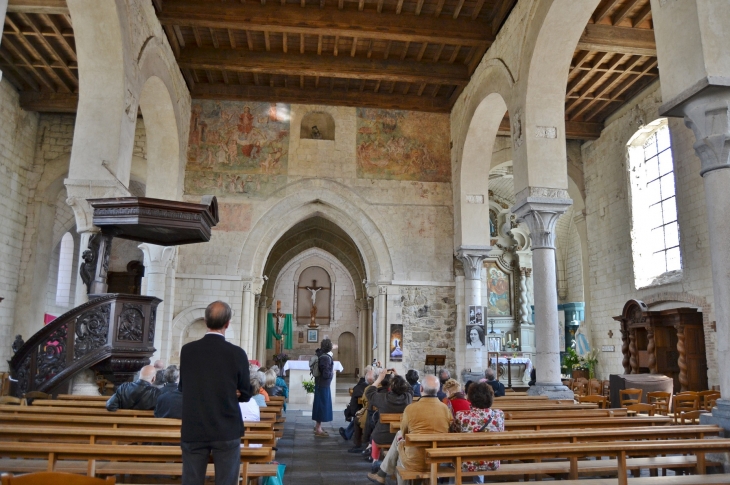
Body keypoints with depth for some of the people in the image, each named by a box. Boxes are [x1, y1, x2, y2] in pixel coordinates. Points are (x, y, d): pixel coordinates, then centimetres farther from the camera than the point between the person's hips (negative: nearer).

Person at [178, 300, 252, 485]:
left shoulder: (187, 350, -4)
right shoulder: (237, 353, -11)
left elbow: (182, 388, 7)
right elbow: (245, 394, -2)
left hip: (193, 430, 2)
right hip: (227, 430, -2)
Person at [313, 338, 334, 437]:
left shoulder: (321, 354, 1)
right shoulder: (326, 357, -24)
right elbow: (326, 374, -26)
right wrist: (332, 372, -8)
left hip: (320, 384, 9)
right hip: (323, 385, -9)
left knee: (320, 404, 18)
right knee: (322, 405, -1)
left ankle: (317, 426, 29)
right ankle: (318, 429, 6)